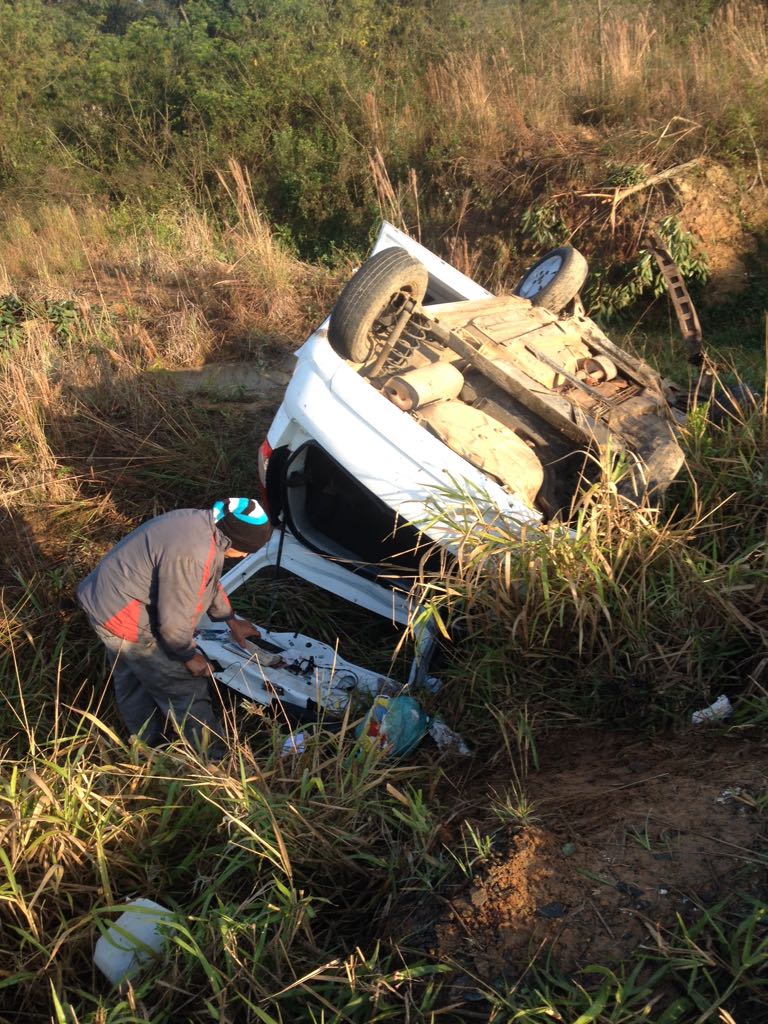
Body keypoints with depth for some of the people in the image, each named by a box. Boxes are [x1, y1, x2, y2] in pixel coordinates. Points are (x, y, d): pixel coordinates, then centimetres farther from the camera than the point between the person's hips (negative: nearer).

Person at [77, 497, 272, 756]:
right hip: (124, 619, -10)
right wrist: (189, 655, -8)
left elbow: (209, 582, 16)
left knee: (134, 683, 27)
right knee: (186, 690, 2)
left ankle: (150, 746, 47)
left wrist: (230, 620, 23)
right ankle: (213, 762, 15)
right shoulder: (191, 555, -33)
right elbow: (174, 620, -25)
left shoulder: (204, 524, -1)